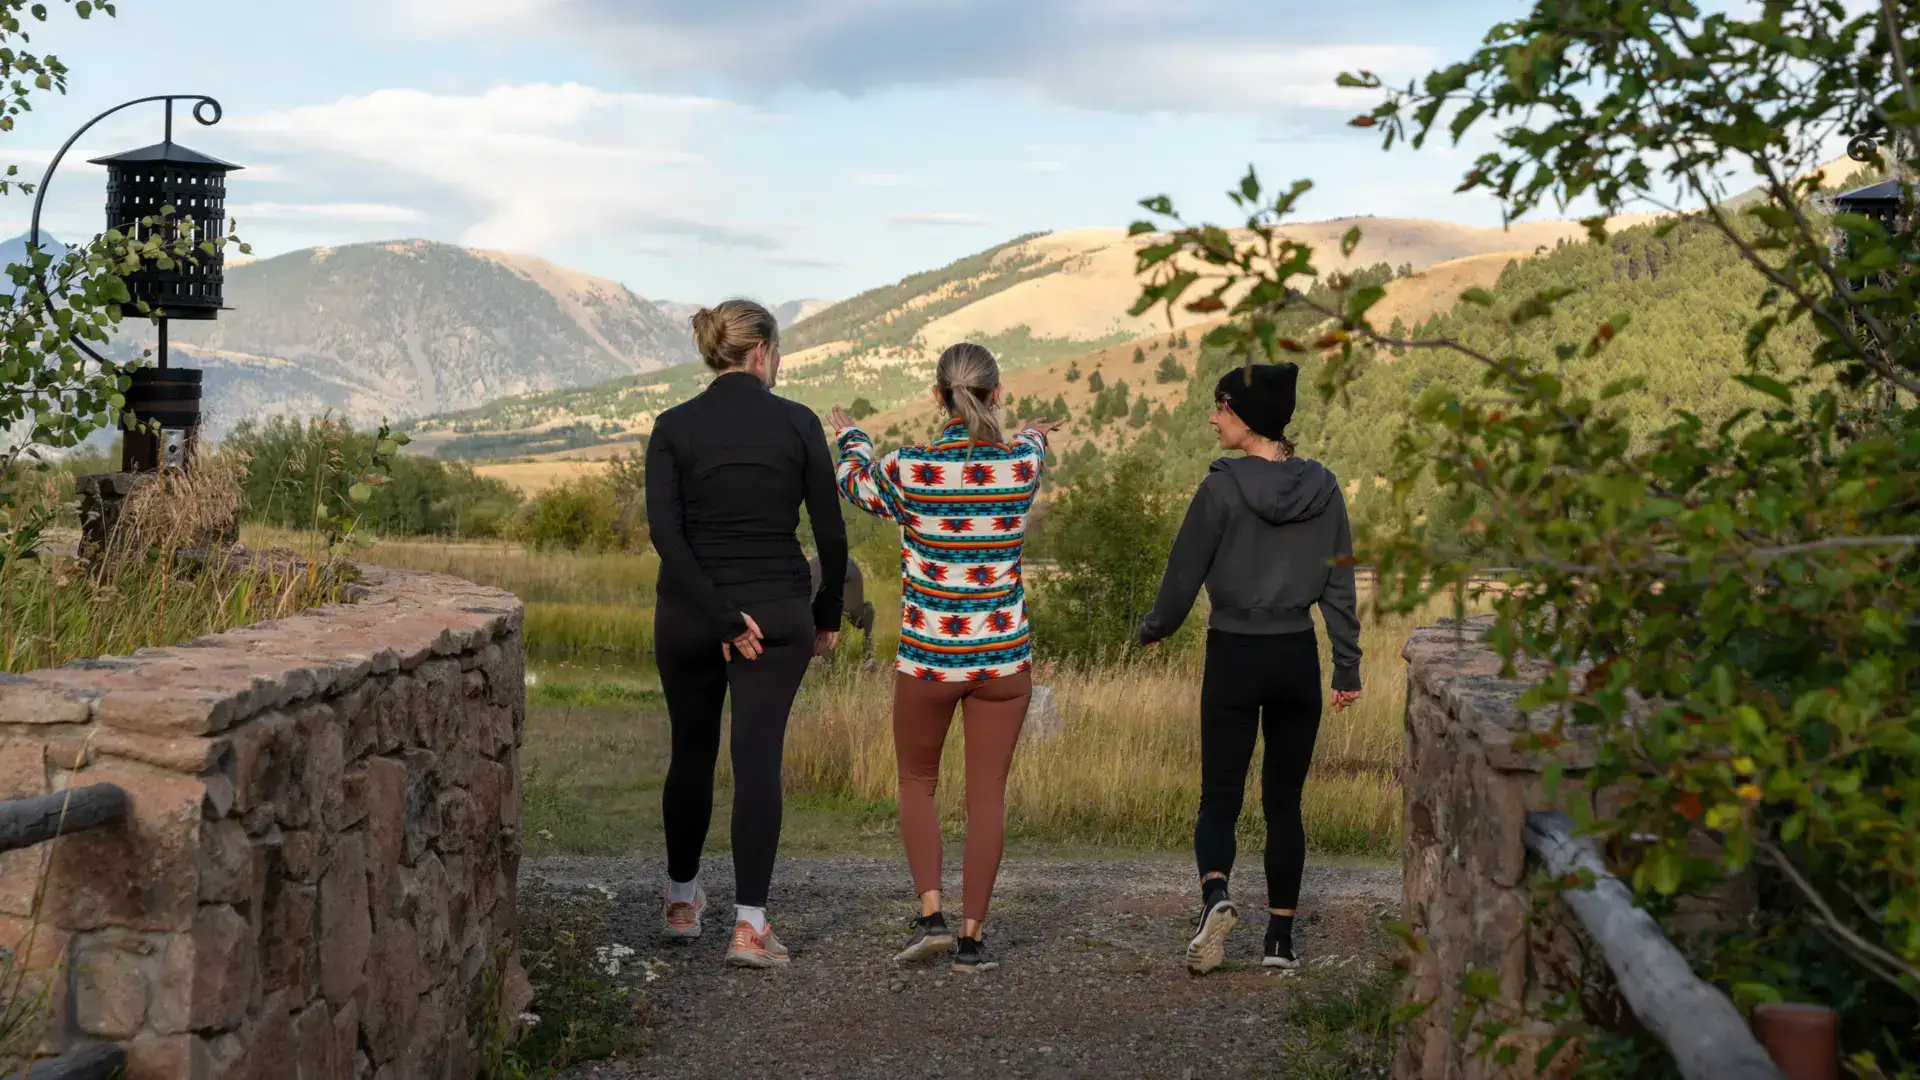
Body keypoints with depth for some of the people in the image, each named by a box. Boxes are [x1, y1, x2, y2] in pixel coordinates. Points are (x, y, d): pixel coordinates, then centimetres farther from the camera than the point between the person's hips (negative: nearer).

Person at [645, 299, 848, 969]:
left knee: (692, 754, 18)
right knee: (758, 760, -2)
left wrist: (720, 616, -13)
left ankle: (681, 900, 32)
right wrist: (828, 617, 10)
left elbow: (664, 532, -12)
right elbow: (831, 533, -2)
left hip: (689, 612, 2)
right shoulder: (797, 423, -3)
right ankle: (749, 924, -10)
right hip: (776, 611, -2)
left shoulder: (674, 427, -1)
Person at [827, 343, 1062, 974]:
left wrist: (849, 437, 34)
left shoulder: (909, 469, -11)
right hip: (1003, 658, 1)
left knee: (917, 783, 17)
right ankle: (972, 939, 8)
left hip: (928, 656, -1)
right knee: (987, 796, 7)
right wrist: (1033, 433, 45)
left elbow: (855, 484, 12)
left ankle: (930, 915, 3)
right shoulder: (1021, 465, -7)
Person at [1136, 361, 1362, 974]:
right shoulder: (1323, 489, 2)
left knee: (1220, 798, 3)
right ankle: (1281, 937, 13)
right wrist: (1348, 668, 10)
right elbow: (1339, 586, 4)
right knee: (1283, 803, 12)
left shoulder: (1223, 488, -11)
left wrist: (1153, 630, 12)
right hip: (1298, 658, 4)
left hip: (1234, 659, -3)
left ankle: (1215, 895, -23)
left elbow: (1183, 576, -6)